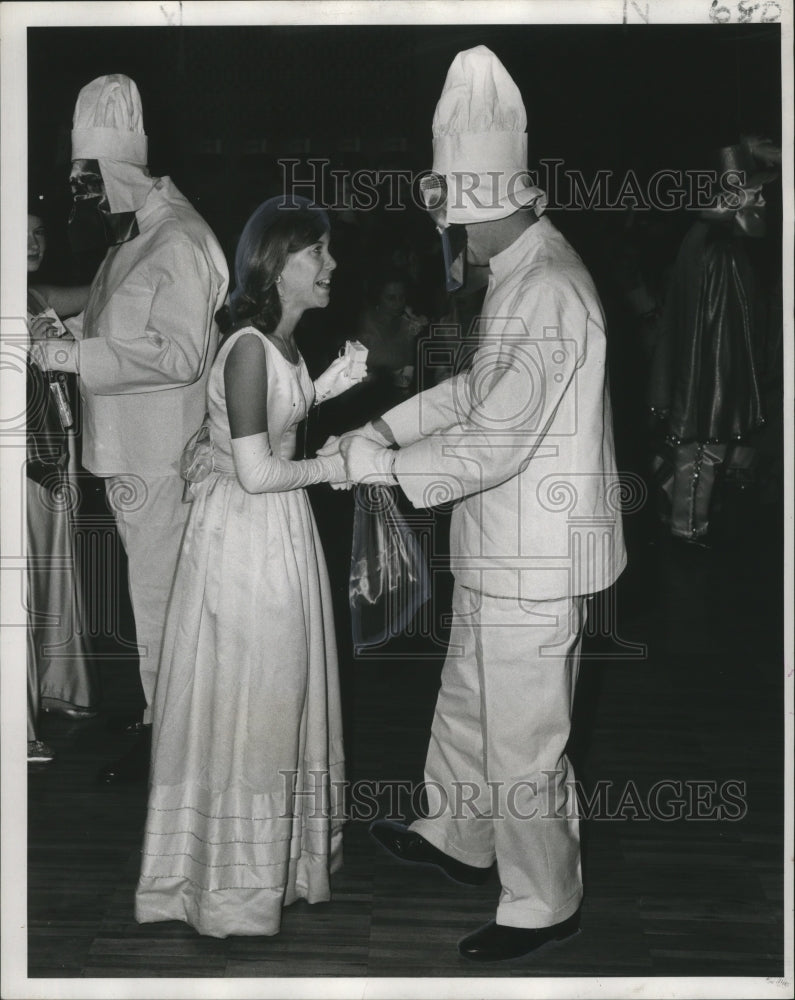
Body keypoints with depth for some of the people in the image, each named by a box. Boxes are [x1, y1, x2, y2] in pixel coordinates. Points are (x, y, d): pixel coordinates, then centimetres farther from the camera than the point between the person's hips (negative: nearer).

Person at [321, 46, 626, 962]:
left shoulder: (548, 293, -26)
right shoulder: (516, 275, 7)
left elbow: (496, 440, -27)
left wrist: (385, 466, -16)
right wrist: (378, 431, 8)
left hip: (535, 563, -10)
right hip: (501, 552, 10)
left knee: (523, 744, 5)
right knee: (468, 703, 26)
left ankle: (542, 904, 23)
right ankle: (459, 838, 47)